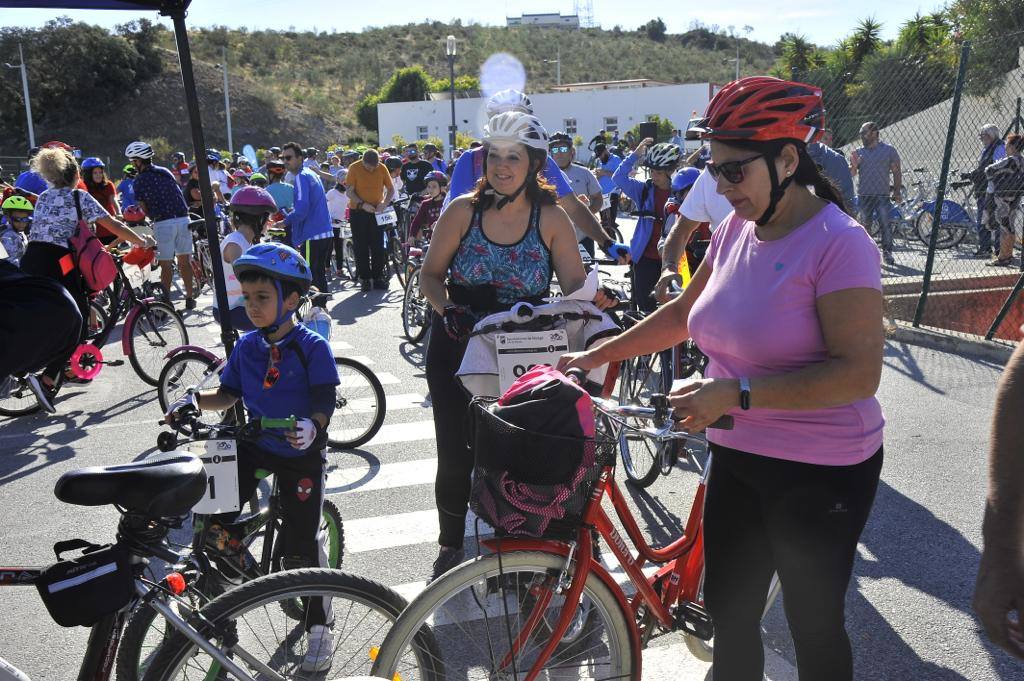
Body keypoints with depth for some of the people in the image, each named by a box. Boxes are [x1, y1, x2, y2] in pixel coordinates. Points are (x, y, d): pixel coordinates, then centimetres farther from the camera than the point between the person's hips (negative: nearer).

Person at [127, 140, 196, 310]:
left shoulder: (140, 180, -1)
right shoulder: (166, 172, 11)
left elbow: (144, 208, -1)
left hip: (163, 223, -4)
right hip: (183, 219, 4)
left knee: (166, 265, 3)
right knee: (184, 260, 11)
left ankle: (167, 301, 6)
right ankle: (190, 298, 15)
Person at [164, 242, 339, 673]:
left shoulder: (313, 347, -13)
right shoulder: (246, 346, 3)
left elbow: (324, 404, -16)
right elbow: (228, 395, 10)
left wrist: (311, 426, -36)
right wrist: (194, 400, -8)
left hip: (301, 453, -5)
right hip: (253, 446, 5)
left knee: (301, 548, -4)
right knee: (212, 514, -10)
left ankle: (319, 626, 20)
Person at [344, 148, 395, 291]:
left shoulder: (382, 168, -3)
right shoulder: (354, 168, -9)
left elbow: (391, 189, 3)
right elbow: (349, 192, -8)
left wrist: (385, 203, -14)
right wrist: (363, 204, -22)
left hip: (376, 212, 2)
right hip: (358, 212, -2)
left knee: (378, 246, 2)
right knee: (361, 247, 0)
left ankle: (378, 277, 11)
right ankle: (364, 279, 7)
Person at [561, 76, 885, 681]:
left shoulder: (839, 244, -19)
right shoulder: (736, 230, 2)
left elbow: (860, 373, -24)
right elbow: (685, 313, 13)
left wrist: (737, 394, -29)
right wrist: (599, 355, 10)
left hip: (820, 472, -6)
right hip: (738, 455, 7)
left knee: (814, 623, 14)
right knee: (729, 610, 19)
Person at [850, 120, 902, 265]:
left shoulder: (889, 150, 4)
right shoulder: (858, 152, 9)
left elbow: (897, 172, 4)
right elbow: (851, 174, 8)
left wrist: (897, 191, -4)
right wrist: (854, 166, -13)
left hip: (883, 195, -2)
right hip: (864, 195, 2)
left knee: (886, 224, -8)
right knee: (864, 225, 6)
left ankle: (887, 252, -4)